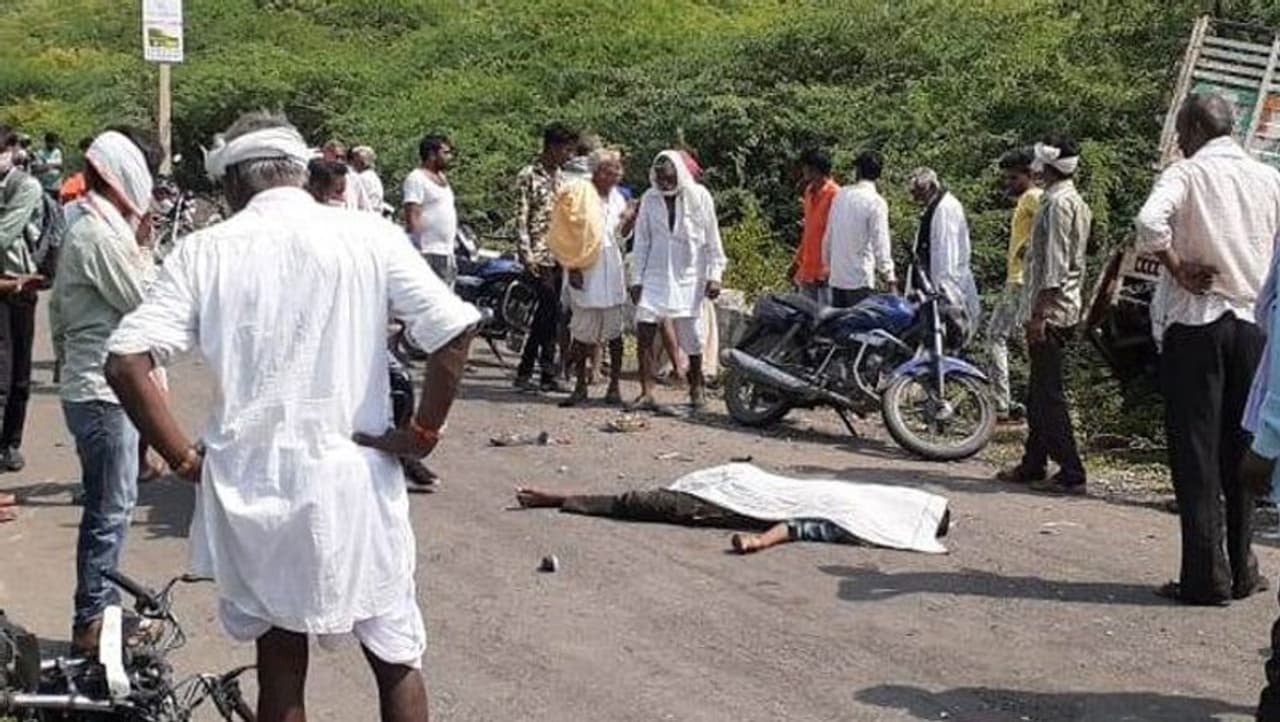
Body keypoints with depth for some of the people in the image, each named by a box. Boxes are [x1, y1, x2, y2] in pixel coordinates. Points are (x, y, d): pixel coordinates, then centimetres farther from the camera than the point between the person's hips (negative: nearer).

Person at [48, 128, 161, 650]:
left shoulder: (87, 228, 12)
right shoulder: (102, 236, -20)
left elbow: (58, 310, 19)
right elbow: (148, 304, -16)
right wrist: (144, 247, -8)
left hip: (93, 386, 10)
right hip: (105, 392, -10)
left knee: (109, 505, 17)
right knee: (110, 510, -2)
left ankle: (102, 606, 28)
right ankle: (91, 621, 7)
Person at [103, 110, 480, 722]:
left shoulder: (204, 251, -1)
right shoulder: (369, 236, -3)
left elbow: (125, 361, -9)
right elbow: (454, 330, -12)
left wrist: (183, 456, -1)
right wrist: (425, 431, -2)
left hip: (248, 482, 1)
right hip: (352, 478, -1)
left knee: (280, 661, 16)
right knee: (396, 657, 16)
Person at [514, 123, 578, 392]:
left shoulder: (560, 176, 17)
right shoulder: (528, 175, -5)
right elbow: (521, 218, -9)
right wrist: (527, 254, -17)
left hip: (559, 255, 7)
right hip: (539, 254, -7)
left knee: (546, 314, 7)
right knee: (551, 311, -13)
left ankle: (525, 371, 12)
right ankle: (548, 372, -6)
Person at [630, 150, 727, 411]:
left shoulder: (699, 196, -3)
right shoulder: (649, 199, 3)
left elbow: (712, 240, 1)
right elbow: (642, 242, 7)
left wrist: (713, 276, -4)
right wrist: (636, 279, 3)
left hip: (689, 277, -2)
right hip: (655, 276, 2)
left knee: (691, 338, 3)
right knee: (644, 332, -10)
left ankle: (696, 388, 22)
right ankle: (646, 392, -5)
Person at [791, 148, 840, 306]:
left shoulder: (834, 195, -14)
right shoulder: (810, 191, 13)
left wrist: (827, 269, -19)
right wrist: (797, 261, 20)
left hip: (824, 271, -8)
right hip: (807, 269, 8)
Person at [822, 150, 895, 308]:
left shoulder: (841, 195, 7)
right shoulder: (875, 202, -11)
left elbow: (828, 236, 13)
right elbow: (880, 243, -11)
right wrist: (887, 275, -4)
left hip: (837, 277, 6)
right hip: (861, 278, -6)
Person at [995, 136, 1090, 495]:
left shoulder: (1058, 203, -15)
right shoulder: (1077, 202, 16)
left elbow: (1054, 266, -21)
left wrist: (1039, 314, -21)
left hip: (1051, 311, -10)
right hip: (1067, 308, 10)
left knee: (1049, 395, -7)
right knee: (1039, 393, 16)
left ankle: (1071, 473, -5)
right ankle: (1033, 465, 25)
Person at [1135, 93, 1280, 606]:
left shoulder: (1187, 174, -6)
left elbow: (1150, 222, -26)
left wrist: (1176, 267, -12)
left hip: (1196, 323, -4)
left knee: (1196, 453, 0)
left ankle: (1206, 578, -1)